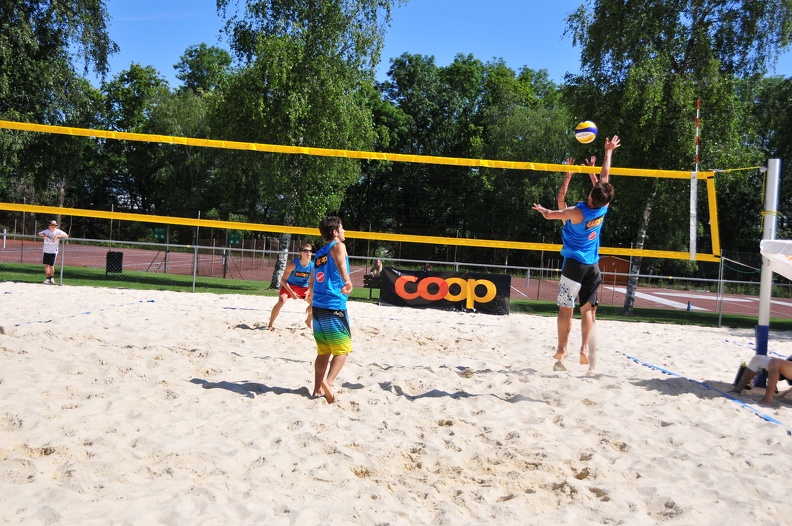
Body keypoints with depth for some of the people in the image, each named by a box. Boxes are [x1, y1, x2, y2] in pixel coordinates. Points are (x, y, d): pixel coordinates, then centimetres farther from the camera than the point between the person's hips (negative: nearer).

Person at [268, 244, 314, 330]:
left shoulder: (312, 266, -16)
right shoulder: (293, 264, -26)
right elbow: (283, 280, -21)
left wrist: (308, 292, -18)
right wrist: (291, 292, -27)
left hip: (303, 287, 4)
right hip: (289, 285, -4)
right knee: (281, 301, -27)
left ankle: (308, 321, 25)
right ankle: (271, 324, -10)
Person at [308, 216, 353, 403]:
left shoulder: (319, 253, 19)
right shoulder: (337, 246, -3)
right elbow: (340, 264, -28)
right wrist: (347, 281, -47)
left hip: (318, 307, 7)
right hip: (335, 307, -7)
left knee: (323, 351, 15)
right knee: (343, 349, -3)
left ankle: (318, 389, 16)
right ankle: (328, 382, -21)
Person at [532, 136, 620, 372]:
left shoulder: (577, 212, -17)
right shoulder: (604, 207, -6)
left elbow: (549, 214, -2)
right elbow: (605, 177, 8)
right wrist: (608, 151, 21)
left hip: (574, 263, -4)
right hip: (592, 265, 5)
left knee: (566, 308, -1)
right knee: (588, 308, 7)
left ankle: (562, 349, -1)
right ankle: (585, 348, -4)